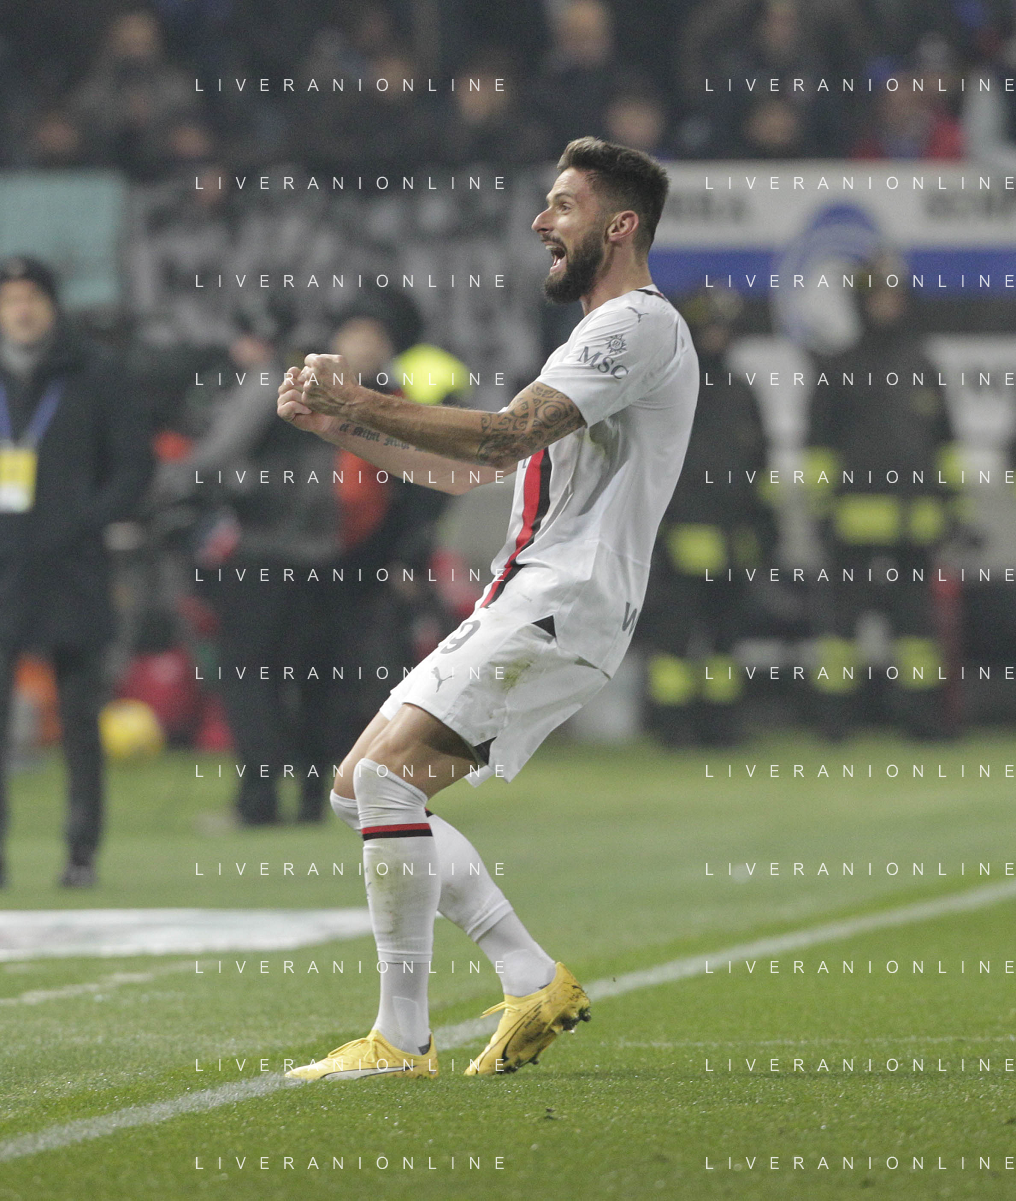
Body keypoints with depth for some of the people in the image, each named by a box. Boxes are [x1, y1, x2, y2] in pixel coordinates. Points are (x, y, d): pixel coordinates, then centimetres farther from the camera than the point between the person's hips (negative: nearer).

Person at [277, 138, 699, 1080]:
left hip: (562, 609, -11)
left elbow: (504, 437, -19)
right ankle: (536, 984, 7)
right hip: (518, 611, 11)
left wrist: (362, 402, -16)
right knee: (360, 790, 8)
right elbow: (471, 469, 26)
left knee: (387, 773, -22)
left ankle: (403, 1039, -20)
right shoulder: (600, 339, 26)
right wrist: (342, 428, 15)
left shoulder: (641, 324, -8)